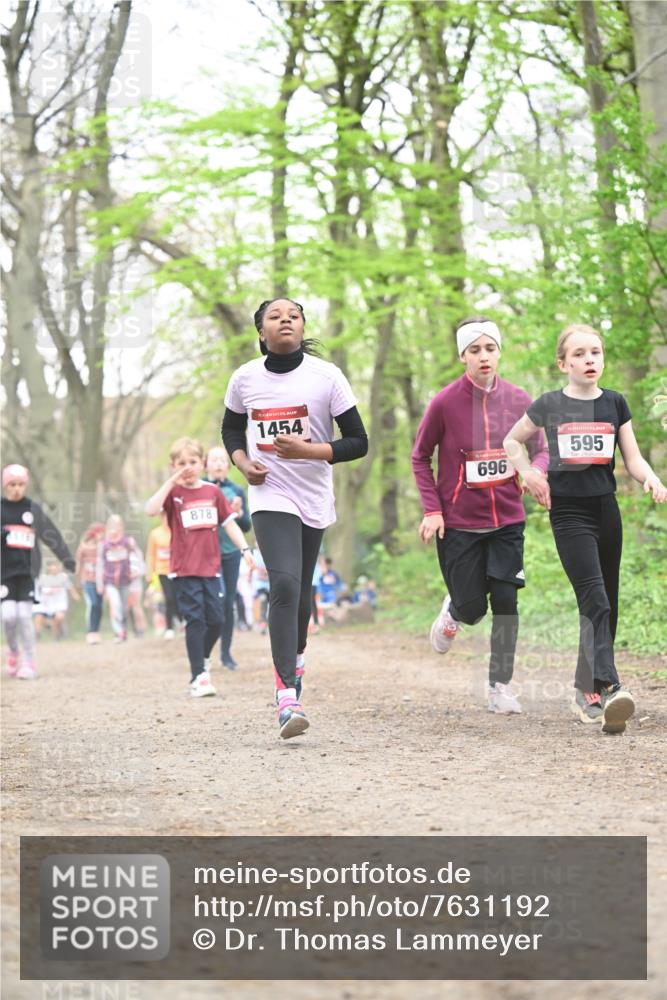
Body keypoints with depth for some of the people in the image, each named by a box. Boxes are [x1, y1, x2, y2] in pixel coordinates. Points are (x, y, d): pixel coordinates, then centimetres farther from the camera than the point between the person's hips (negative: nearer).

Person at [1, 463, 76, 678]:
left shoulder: (32, 508, 6)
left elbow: (51, 535, 10)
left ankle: (29, 662, 3)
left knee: (24, 616, -7)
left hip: (27, 571, 0)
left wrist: (67, 559, 9)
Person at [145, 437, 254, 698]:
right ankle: (198, 676, -1)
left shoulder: (213, 491, 9)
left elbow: (229, 522, 11)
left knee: (216, 620, 6)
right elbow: (151, 509, -20)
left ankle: (203, 659, 32)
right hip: (184, 569, -4)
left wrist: (245, 549, 2)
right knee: (195, 621, -6)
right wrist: (171, 481, -19)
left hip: (210, 567, 4)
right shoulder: (173, 493, -1)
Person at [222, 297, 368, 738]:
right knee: (285, 583, -20)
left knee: (299, 592, 12)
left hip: (314, 499, 1)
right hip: (271, 497, -1)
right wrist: (243, 462, -2)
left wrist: (308, 450, -20)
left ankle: (295, 655, 46)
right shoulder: (245, 379, 0)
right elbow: (231, 429, 19)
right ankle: (288, 696, -22)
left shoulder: (326, 376, -7)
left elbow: (358, 442, -6)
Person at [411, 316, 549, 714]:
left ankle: (501, 686, 9)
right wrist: (432, 509, -9)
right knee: (472, 608, 1)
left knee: (505, 602, -4)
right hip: (459, 522, -2)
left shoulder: (519, 400, 0)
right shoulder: (445, 403, -8)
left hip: (507, 520, 2)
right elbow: (421, 458, 1)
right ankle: (452, 612, 39)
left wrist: (535, 469, -17)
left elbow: (541, 449, 8)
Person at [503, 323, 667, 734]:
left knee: (607, 606, 9)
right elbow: (512, 441, 15)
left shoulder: (615, 403, 7)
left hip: (605, 509, 4)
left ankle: (587, 691, 22)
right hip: (568, 512, -4)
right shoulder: (550, 405, 0)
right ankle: (608, 689, -31)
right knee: (595, 601, -19)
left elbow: (634, 458, 6)